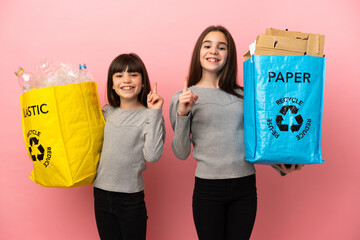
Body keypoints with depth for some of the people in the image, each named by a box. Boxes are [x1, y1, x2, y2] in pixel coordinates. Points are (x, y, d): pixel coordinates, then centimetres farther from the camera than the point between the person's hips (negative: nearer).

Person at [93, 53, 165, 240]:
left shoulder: (148, 116, -8)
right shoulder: (106, 112, 6)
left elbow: (152, 155, -21)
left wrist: (155, 113, -23)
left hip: (131, 198, -4)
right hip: (101, 195, 4)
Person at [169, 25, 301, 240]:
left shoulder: (242, 94, 6)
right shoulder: (184, 98, -2)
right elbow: (181, 153, -4)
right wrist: (182, 115, -16)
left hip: (245, 186, 3)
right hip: (208, 188, -2)